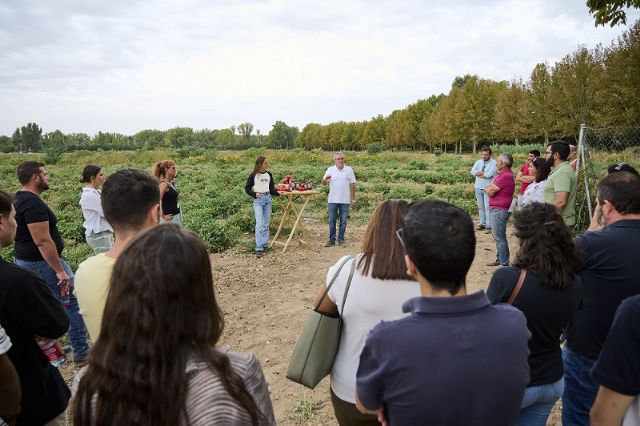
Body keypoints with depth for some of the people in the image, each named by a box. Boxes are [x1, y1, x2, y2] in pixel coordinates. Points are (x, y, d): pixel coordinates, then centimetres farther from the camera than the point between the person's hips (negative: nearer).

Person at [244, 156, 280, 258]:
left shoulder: (269, 174, 10)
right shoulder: (253, 175, -3)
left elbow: (272, 188, 14)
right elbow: (247, 188, 1)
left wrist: (278, 193, -3)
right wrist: (255, 194, -15)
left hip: (268, 199, 5)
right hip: (258, 200, -5)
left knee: (266, 223, 9)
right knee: (259, 223, -12)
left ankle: (265, 244, 19)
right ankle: (259, 248, -12)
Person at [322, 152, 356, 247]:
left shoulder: (349, 170, 3)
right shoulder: (330, 170, 3)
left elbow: (352, 185, 5)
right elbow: (323, 183, 3)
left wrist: (353, 198, 3)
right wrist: (325, 179, -21)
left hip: (345, 200, 0)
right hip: (333, 200, 0)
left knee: (343, 221, 6)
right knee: (332, 221, 4)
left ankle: (341, 240, 15)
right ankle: (331, 239, 13)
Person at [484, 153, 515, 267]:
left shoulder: (505, 176, -20)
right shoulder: (502, 174, 15)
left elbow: (490, 192, -20)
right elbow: (489, 189, 17)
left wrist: (487, 188, 0)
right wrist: (490, 188, -3)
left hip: (499, 210, -11)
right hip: (495, 210, 11)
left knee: (499, 238, -7)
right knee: (496, 235, 19)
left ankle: (504, 265, -2)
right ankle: (499, 259, 30)